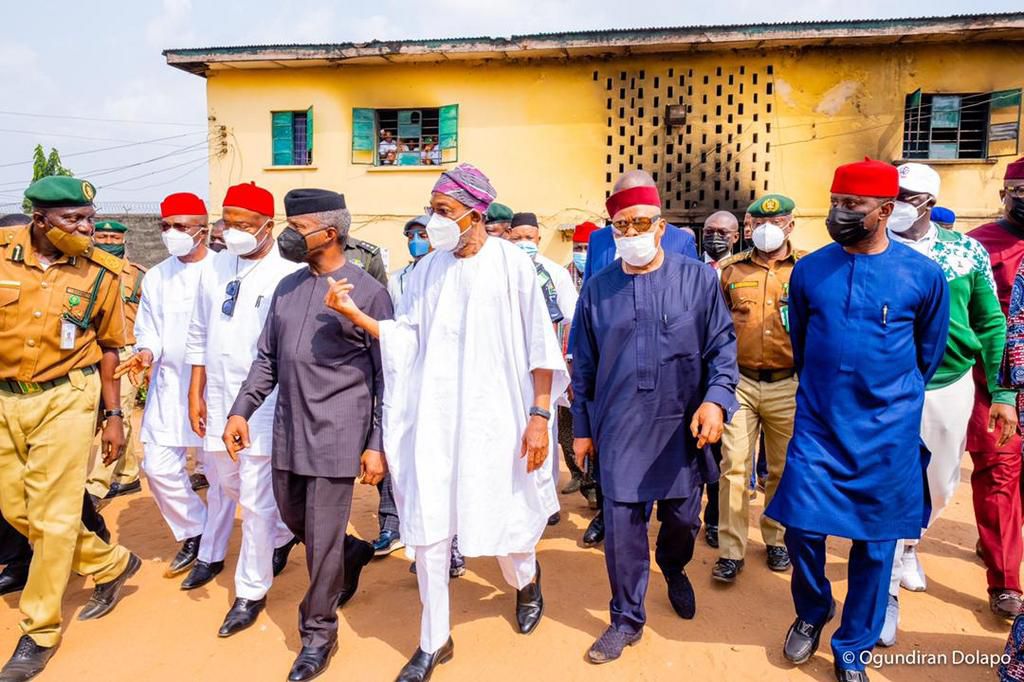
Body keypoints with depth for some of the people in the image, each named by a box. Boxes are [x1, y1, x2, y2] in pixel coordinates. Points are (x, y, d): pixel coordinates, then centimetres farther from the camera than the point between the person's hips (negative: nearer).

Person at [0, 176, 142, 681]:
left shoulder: (100, 272, -7)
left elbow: (108, 348, 2)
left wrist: (114, 415, 1)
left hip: (65, 398, -3)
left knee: (53, 516, 1)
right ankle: (111, 564, 33)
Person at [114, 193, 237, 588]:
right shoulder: (156, 277, 8)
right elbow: (149, 331, 12)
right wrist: (146, 354, -9)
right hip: (169, 384, 5)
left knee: (220, 472, 4)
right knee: (159, 466, 5)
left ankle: (211, 553, 21)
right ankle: (194, 532, 29)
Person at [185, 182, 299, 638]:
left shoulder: (286, 274, -13)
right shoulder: (215, 269, 7)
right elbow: (199, 335, 13)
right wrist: (196, 393, 11)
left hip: (265, 399, -7)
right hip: (219, 395, 7)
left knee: (256, 501, 1)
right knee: (228, 482, 20)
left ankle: (251, 592, 20)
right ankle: (282, 534, 46)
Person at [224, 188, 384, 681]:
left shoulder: (368, 291, -8)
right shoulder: (287, 287, 10)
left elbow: (386, 375, -8)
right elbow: (267, 357, 16)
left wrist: (377, 444, -10)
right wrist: (241, 410, 5)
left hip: (337, 433, -6)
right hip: (288, 429, 7)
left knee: (322, 538, 1)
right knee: (293, 518, 19)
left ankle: (318, 633, 21)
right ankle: (354, 553, 46)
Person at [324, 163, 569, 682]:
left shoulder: (511, 263, -5)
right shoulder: (427, 269, 6)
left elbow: (539, 347, -4)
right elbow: (405, 339, 3)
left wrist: (539, 416, -7)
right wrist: (354, 313, -10)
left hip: (493, 416, -3)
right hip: (433, 417, 3)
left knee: (505, 517, 9)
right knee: (426, 527, 5)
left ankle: (526, 581, 46)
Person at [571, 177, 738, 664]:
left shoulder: (698, 279, -2)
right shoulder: (597, 289, 1)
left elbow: (722, 346, -1)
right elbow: (583, 365, 6)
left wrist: (716, 398, -18)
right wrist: (582, 427, 8)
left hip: (683, 428, 0)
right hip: (619, 430, 0)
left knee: (683, 519, 17)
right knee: (622, 527, 3)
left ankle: (674, 571, 51)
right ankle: (627, 619, 25)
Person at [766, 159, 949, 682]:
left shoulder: (923, 275, -7)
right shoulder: (808, 270, -2)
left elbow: (928, 353, 8)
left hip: (888, 433, -1)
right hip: (817, 425, 1)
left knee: (874, 542, 9)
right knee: (801, 526, 0)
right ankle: (812, 613, 31)